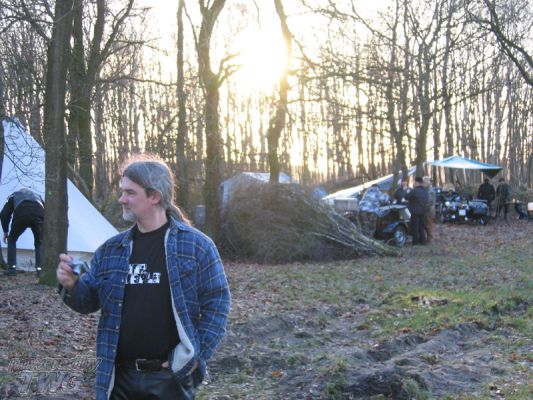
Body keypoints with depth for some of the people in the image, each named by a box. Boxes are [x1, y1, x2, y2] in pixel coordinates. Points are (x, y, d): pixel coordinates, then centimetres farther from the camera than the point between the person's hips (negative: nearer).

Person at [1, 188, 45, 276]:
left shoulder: (14, 195, 37)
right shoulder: (37, 196, 43)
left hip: (21, 215, -1)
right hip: (38, 215, 1)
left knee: (12, 240, 23)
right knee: (39, 243, 21)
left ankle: (11, 268, 11)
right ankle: (40, 268, 4)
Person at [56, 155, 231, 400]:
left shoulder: (196, 245, -6)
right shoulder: (110, 250, 7)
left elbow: (216, 303, -5)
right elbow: (90, 300, 14)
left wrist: (197, 354, -10)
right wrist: (71, 287, -8)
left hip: (171, 376, -4)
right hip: (119, 376, 4)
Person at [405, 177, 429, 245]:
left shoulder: (414, 191, -18)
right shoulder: (425, 192, 8)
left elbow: (406, 197, -10)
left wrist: (408, 192, 12)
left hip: (415, 212, -7)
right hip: (423, 211, 7)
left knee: (415, 227, 0)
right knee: (421, 227, 15)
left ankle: (415, 241, 1)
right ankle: (422, 240, 17)